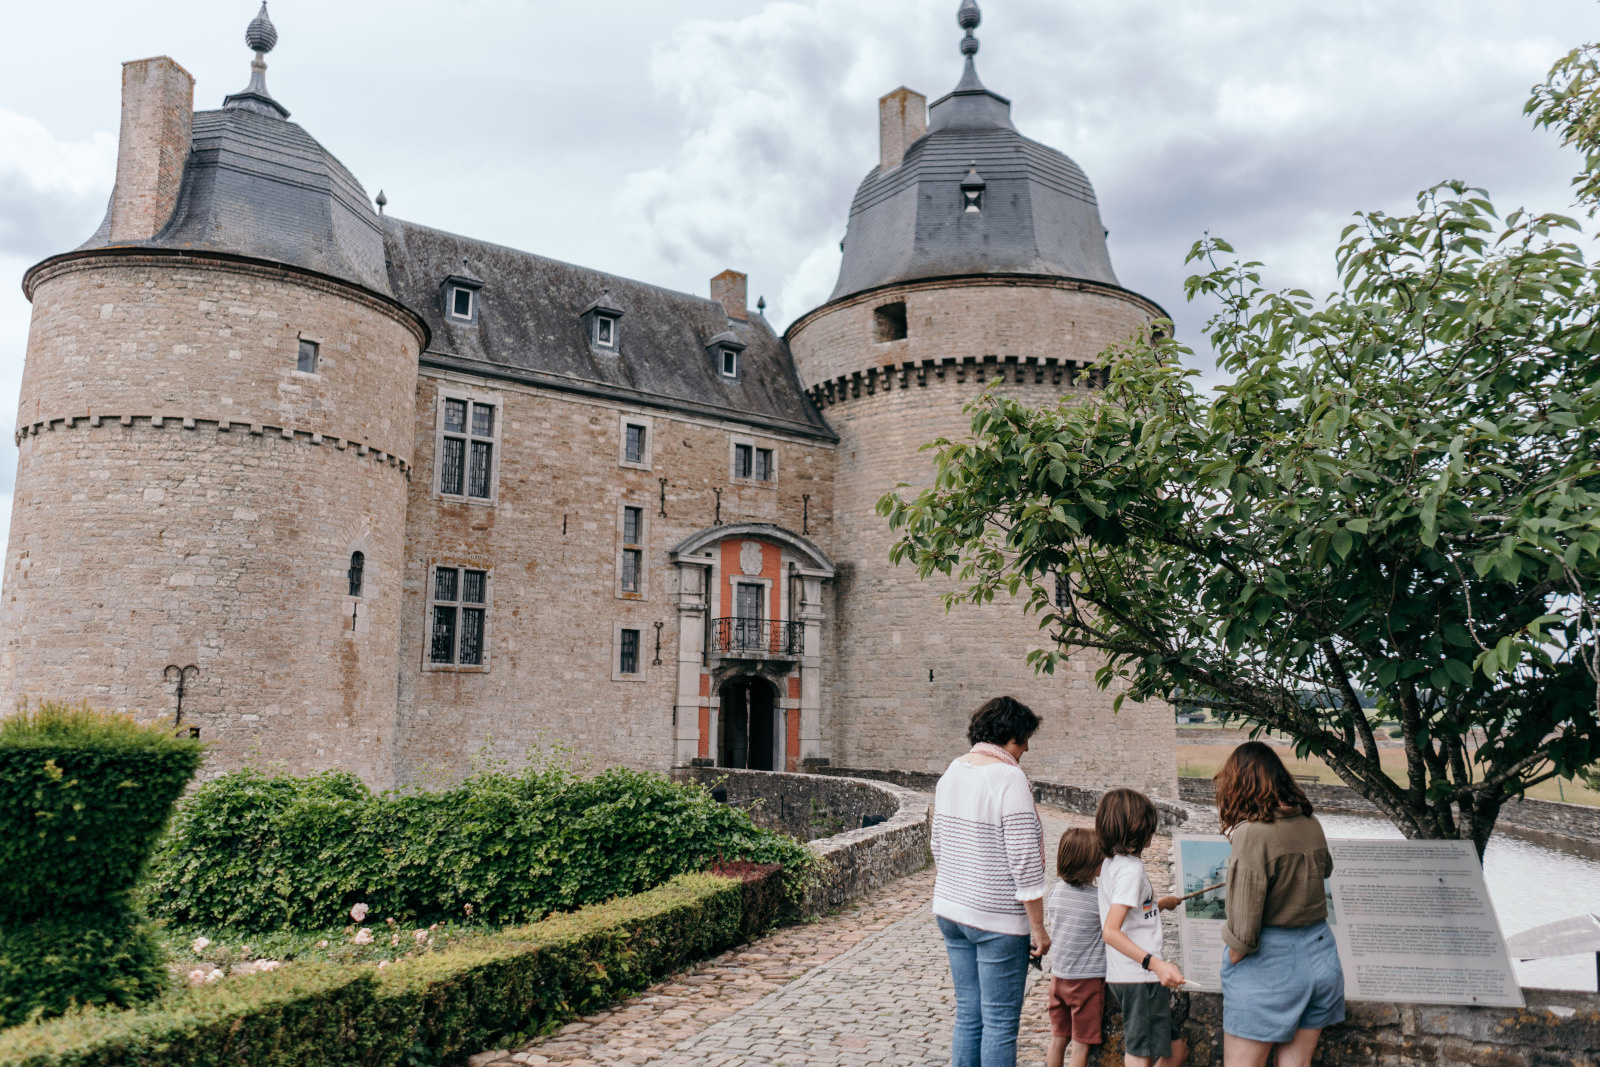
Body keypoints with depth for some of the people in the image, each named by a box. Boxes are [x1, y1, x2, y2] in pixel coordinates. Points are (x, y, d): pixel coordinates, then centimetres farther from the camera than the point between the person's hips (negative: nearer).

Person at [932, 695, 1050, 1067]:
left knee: (968, 1016, 16)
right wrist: (1038, 928, -10)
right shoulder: (1010, 779, -17)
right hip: (998, 920, -7)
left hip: (951, 911, 8)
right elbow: (1025, 862, -17)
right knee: (1000, 1023, 4)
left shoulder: (951, 773, 7)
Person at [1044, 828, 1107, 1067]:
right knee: (1081, 1044, 5)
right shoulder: (1100, 897, -17)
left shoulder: (1055, 891, -1)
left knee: (1058, 1038, 16)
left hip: (1058, 975, 5)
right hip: (1087, 978, -5)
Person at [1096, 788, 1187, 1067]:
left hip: (1121, 974, 10)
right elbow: (1110, 931, -26)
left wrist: (1158, 905, 38)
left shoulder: (1110, 863, 12)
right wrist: (1155, 963, -33)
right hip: (1139, 977, -10)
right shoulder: (1131, 868, -17)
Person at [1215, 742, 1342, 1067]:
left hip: (1269, 962, -7)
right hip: (1319, 953, 7)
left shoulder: (1251, 833, -19)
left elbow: (1243, 929, -22)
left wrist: (1233, 962, -4)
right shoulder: (1312, 826, 1)